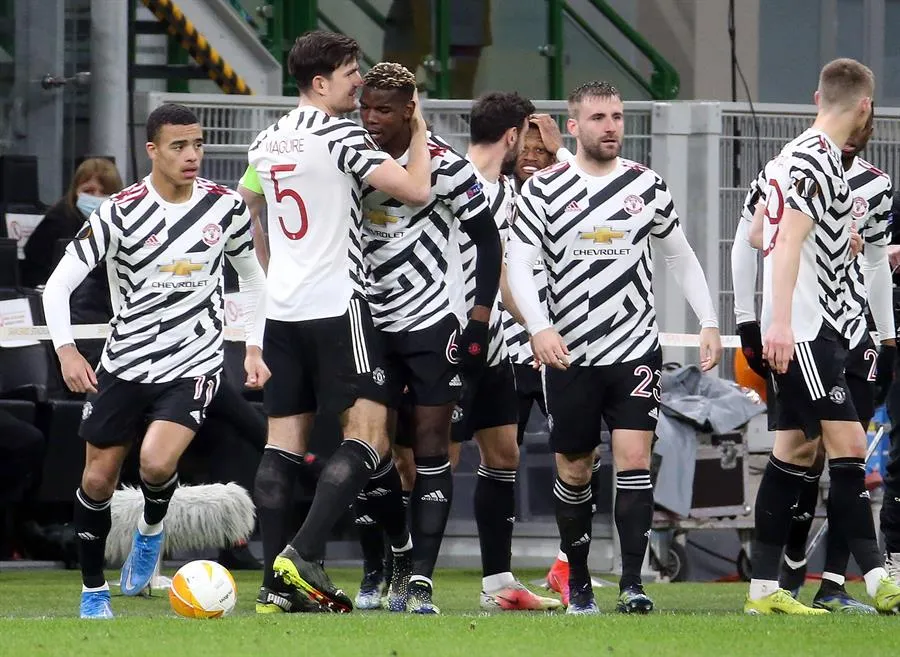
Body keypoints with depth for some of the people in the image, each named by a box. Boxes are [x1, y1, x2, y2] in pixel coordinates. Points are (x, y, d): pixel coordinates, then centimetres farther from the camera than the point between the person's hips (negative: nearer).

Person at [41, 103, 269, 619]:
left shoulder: (226, 206, -3)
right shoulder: (122, 212, -11)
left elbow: (254, 276, 15)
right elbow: (59, 284, -11)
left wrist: (254, 348, 8)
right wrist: (66, 350, -23)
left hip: (195, 364, -1)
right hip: (126, 361, 1)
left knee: (157, 462, -23)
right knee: (98, 478, 5)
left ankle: (152, 531, 11)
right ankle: (94, 591, 24)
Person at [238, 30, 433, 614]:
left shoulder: (267, 142, 12)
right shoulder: (342, 137, -11)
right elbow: (416, 191, -18)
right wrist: (419, 133, -1)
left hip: (282, 308, 8)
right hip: (337, 304, -8)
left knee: (284, 442, 5)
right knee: (369, 435, -6)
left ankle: (276, 586, 0)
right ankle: (305, 555, -20)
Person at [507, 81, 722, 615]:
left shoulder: (648, 185, 5)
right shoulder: (544, 189, -1)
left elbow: (681, 257, 15)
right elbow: (520, 265, -5)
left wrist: (709, 322, 5)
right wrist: (540, 328, -19)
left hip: (636, 349, 0)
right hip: (569, 353, 0)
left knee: (634, 460, -12)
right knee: (574, 472, 8)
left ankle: (633, 584, -13)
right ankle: (578, 584, 22)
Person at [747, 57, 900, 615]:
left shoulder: (798, 155, 17)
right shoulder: (817, 158, -13)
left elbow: (762, 236, 26)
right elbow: (789, 242, -20)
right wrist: (781, 323, -25)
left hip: (813, 329, 10)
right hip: (804, 328, -10)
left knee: (796, 451, 9)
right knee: (848, 445, -14)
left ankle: (764, 589, 9)